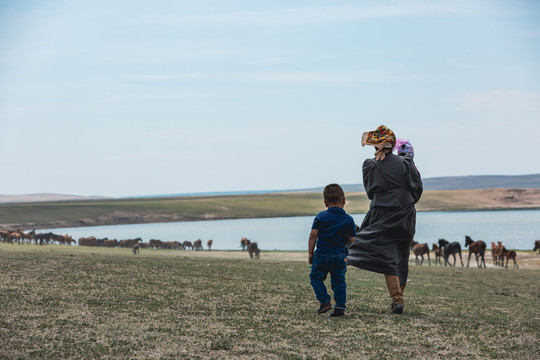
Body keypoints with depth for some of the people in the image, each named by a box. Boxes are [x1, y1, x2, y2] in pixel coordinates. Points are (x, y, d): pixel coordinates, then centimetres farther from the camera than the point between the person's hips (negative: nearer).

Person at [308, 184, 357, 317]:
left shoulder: (321, 217, -3)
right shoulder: (349, 220, 0)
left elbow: (313, 235, -5)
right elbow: (352, 240, 1)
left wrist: (310, 253, 3)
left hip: (322, 255, -2)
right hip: (340, 256, 2)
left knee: (316, 277, 13)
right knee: (339, 282, 8)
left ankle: (325, 301, 1)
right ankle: (340, 307, 2)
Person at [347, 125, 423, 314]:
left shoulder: (369, 166, -5)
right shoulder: (404, 163, -5)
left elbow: (370, 191, 7)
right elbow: (417, 187, 2)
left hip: (382, 216, -1)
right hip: (405, 217, 1)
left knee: (388, 259, -1)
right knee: (401, 258, 13)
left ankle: (397, 300, -13)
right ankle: (398, 298, 18)